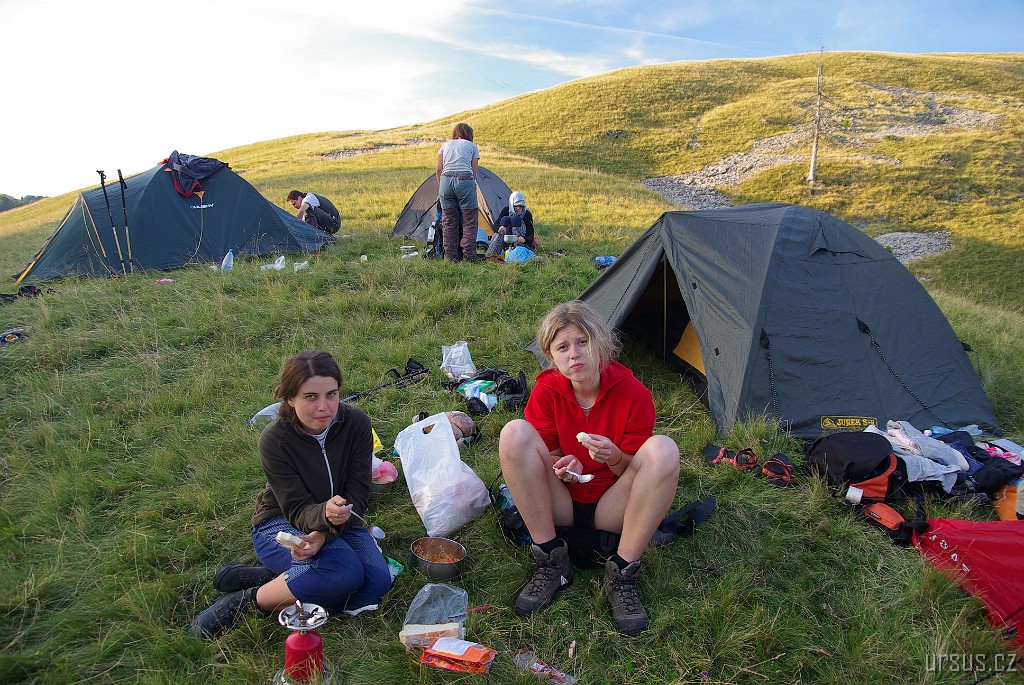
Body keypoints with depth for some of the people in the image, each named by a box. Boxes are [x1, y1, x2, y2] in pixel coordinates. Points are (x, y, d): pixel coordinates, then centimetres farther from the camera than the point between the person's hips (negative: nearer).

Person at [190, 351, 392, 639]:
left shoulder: (356, 423, -17)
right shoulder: (274, 440, -22)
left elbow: (357, 496, -15)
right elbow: (297, 509, -22)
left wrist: (323, 534, -32)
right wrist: (324, 515, -46)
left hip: (339, 522, 4)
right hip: (280, 522, -4)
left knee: (377, 582, -23)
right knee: (345, 572, -32)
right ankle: (247, 601, -12)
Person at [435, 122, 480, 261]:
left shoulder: (445, 145, 22)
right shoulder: (473, 146, 16)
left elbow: (438, 170, 15)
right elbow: (474, 172, 11)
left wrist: (440, 188, 24)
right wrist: (472, 186, 19)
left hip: (446, 180, 3)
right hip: (465, 180, -3)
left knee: (448, 222, 9)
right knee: (470, 221, 4)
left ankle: (450, 256, 11)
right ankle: (468, 256, 1)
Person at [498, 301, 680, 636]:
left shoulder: (633, 393, -15)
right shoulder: (547, 391, -11)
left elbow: (633, 471, -7)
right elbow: (548, 456, -1)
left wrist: (614, 457, -30)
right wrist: (561, 466, -25)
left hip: (612, 508, -1)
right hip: (561, 504, 1)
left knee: (663, 449, -29)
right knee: (515, 433, -25)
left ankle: (622, 573, -17)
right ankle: (550, 561, -15)